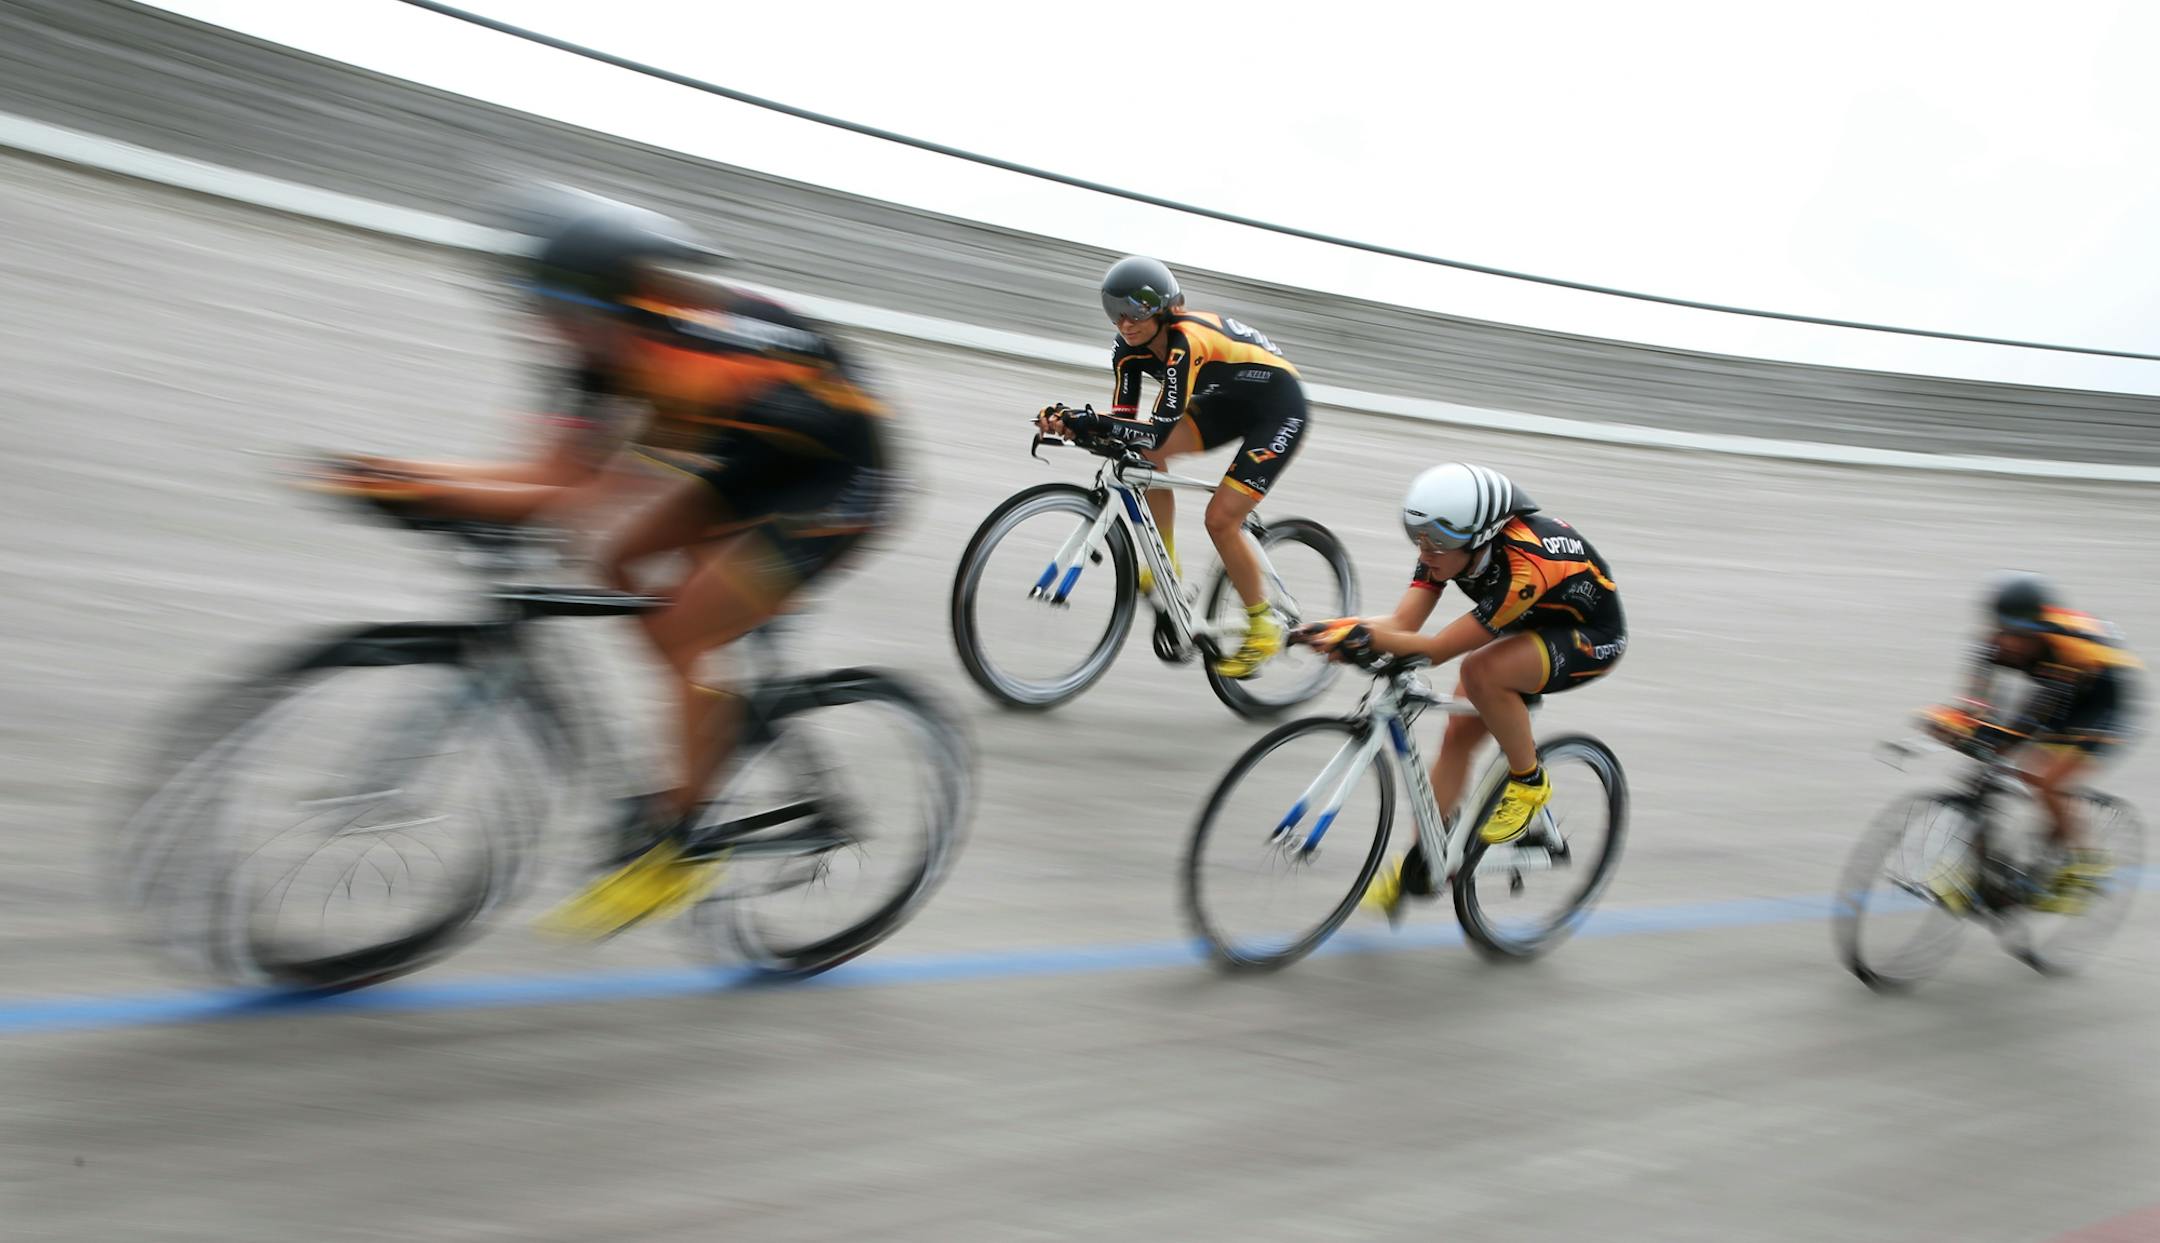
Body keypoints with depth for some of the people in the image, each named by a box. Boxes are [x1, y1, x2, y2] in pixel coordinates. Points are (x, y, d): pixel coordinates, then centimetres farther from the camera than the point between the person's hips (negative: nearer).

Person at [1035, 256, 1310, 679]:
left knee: (1221, 518, -16)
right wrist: (1072, 421, -29)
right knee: (1146, 456, -11)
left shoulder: (1186, 340, -33)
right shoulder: (1131, 348, -10)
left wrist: (1096, 422, -46)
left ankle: (1264, 630, 0)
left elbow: (1161, 429, -37)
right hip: (1230, 400, 8)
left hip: (1279, 408, -8)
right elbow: (1125, 418, -13)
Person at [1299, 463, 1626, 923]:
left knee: (1482, 671, -34)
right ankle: (1421, 865, 12)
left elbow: (1437, 649, -40)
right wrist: (1340, 630, -43)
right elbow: (1403, 622, -25)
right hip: (1529, 627, 8)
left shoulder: (1524, 564, -39)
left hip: (1593, 637, -7)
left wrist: (1363, 635, -54)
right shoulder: (1449, 544, -18)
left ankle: (1528, 782, -9)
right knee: (1458, 734, -2)